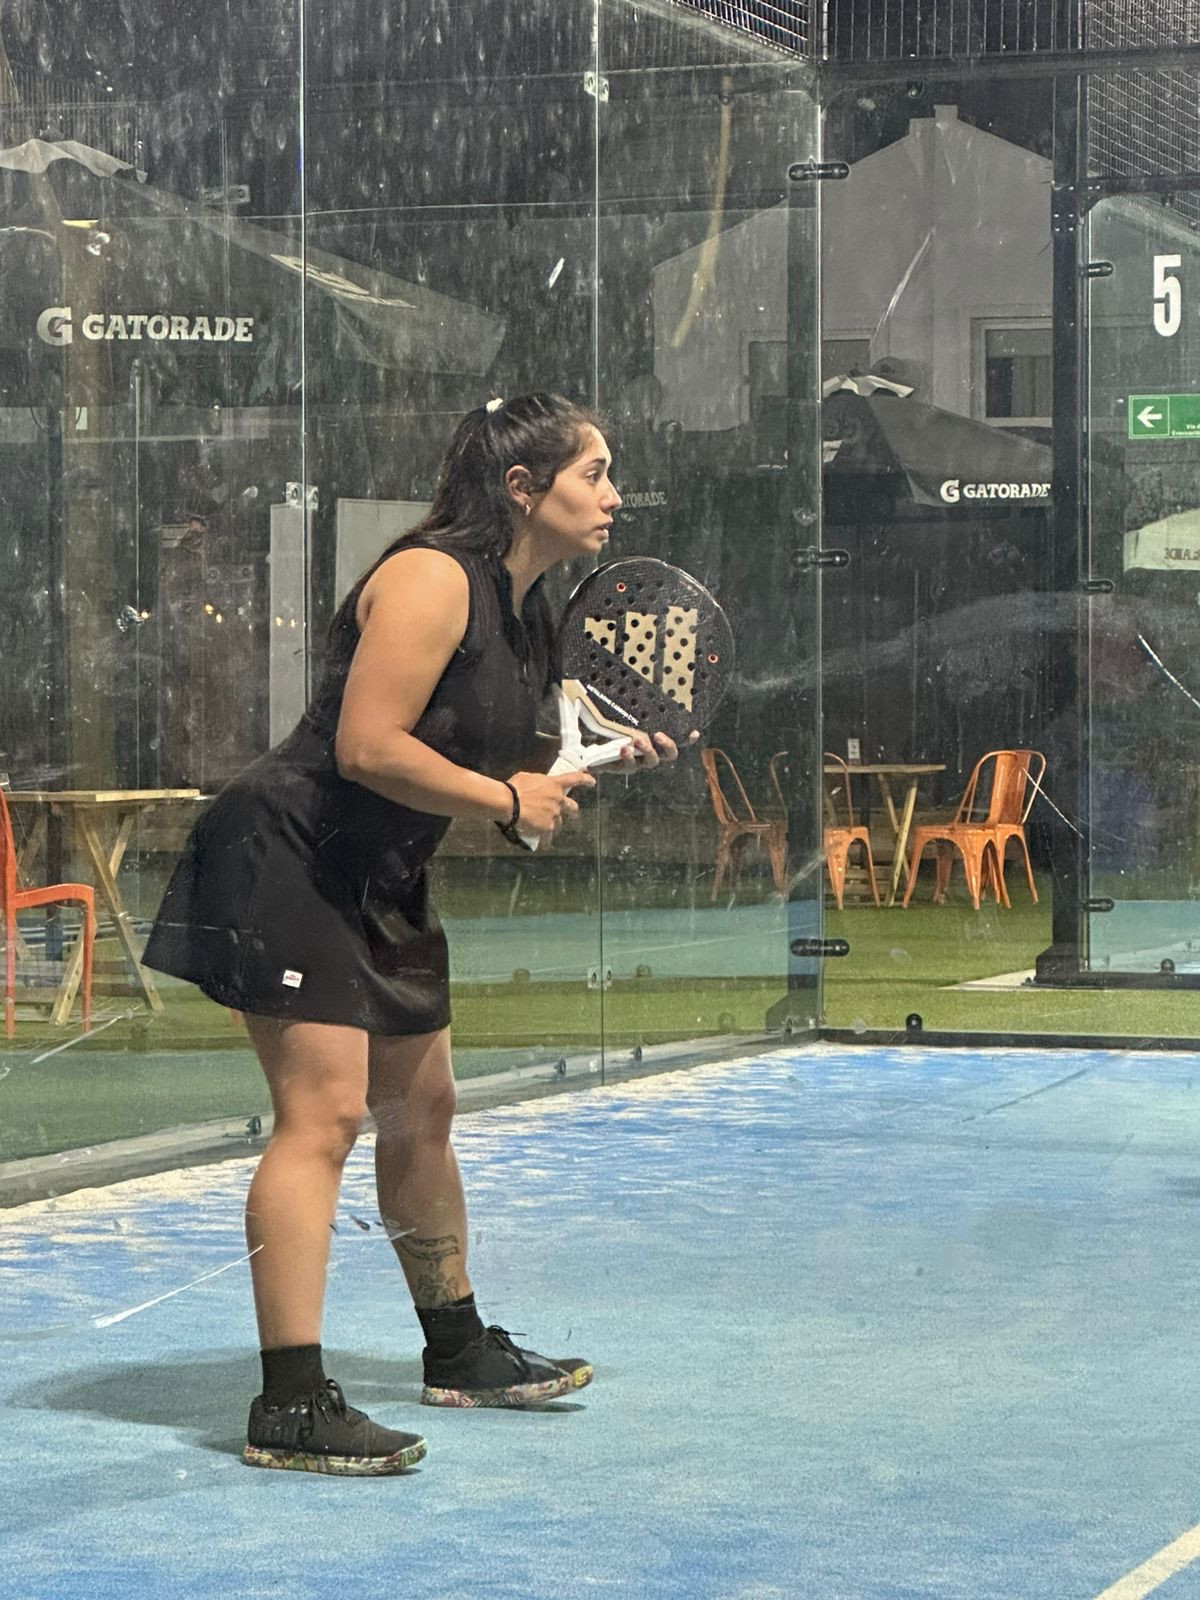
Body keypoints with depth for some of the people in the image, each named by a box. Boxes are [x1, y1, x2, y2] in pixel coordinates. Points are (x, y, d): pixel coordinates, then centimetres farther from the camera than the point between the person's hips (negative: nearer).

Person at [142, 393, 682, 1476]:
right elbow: (368, 748, -26)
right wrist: (511, 800, -18)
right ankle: (292, 1407, -16)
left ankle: (460, 1353, 34)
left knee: (421, 1111, 18)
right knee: (324, 1113, -16)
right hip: (286, 857, -10)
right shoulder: (431, 579, -19)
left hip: (380, 884, 10)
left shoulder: (525, 606, 10)